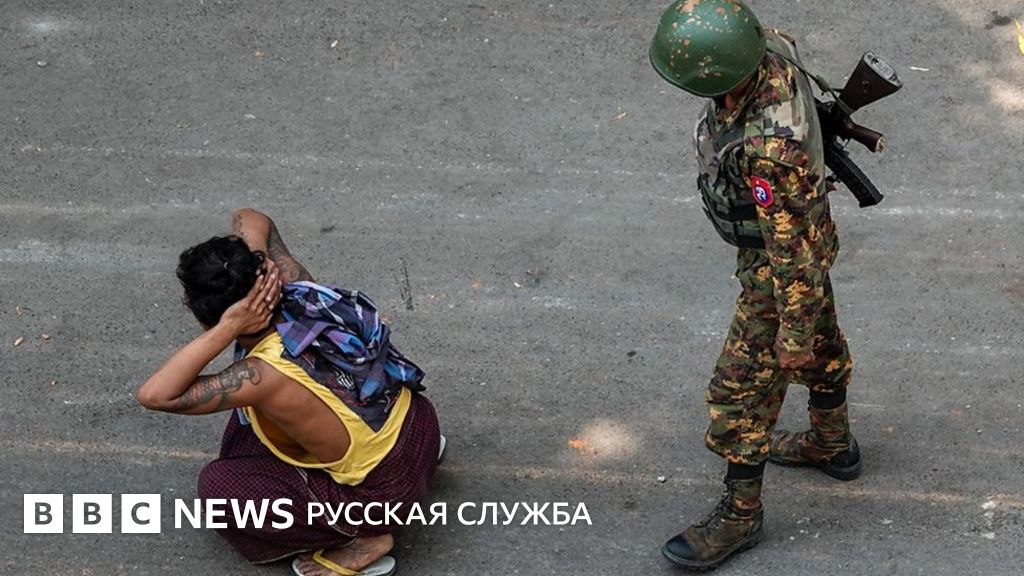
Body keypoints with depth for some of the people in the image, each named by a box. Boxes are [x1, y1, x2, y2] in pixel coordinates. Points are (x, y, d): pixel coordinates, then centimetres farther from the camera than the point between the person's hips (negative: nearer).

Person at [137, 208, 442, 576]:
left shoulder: (266, 375, -31)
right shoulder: (298, 291, -12)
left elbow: (154, 395, -33)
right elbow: (250, 220, 5)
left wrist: (227, 328, -36)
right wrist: (251, 268, -16)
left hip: (387, 485, -7)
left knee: (219, 487, -6)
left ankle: (365, 535, -2)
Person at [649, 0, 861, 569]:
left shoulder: (772, 148, -44)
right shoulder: (769, 47, -20)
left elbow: (793, 248, -33)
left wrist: (794, 332, -20)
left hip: (781, 265, -9)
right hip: (803, 229, 9)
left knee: (743, 390, 6)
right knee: (822, 345, 29)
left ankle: (740, 515, 25)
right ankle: (833, 445, 53)